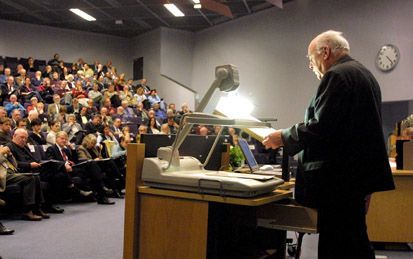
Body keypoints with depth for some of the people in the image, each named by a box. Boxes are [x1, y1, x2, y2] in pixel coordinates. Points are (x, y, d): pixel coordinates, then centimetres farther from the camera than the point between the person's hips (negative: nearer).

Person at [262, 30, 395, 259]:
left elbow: (320, 127, -20)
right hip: (360, 171, 10)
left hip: (339, 179, -10)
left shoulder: (336, 75, -12)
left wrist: (283, 138, -7)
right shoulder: (364, 73, 18)